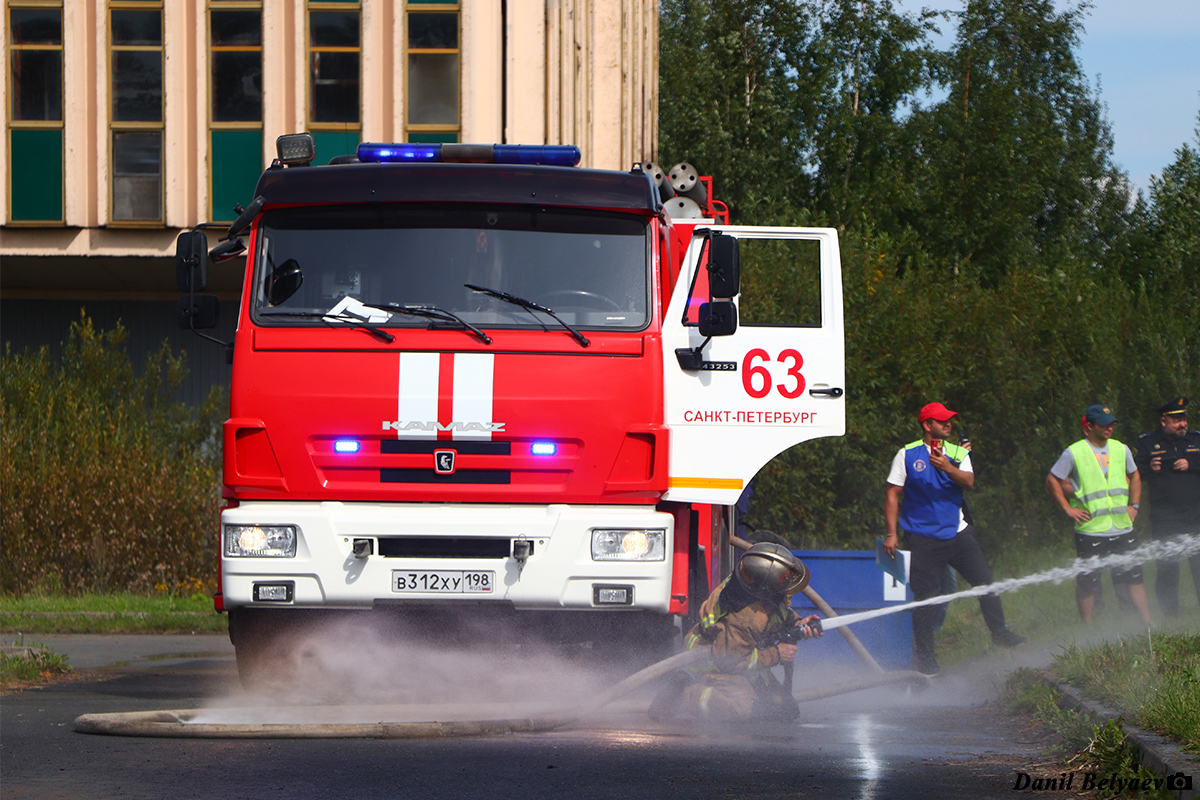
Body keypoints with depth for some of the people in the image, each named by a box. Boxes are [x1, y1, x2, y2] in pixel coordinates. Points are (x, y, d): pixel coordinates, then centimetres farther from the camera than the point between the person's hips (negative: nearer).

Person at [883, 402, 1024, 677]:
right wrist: (891, 533, -4)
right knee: (926, 597, -4)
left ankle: (999, 633, 15)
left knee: (985, 580, -3)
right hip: (923, 538, -3)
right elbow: (893, 495, 2)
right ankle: (924, 657, 7)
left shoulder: (957, 453, 10)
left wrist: (947, 468, -28)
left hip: (956, 532, 3)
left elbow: (969, 481, -9)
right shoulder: (907, 455, 1)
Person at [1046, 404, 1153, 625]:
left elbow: (1134, 476, 26)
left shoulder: (1121, 450, 10)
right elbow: (1052, 481, 2)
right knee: (1086, 582, 0)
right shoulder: (1074, 453, -4)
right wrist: (1068, 509, -5)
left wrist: (1134, 505, 14)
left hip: (1123, 530, 4)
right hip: (1090, 531, -4)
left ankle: (1148, 626, 7)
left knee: (1134, 578, 2)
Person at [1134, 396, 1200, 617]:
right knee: (1167, 567, -3)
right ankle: (1170, 614, 6)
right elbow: (1134, 473, 4)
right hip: (1164, 516, -1)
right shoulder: (1148, 443, 6)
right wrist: (1150, 469, -14)